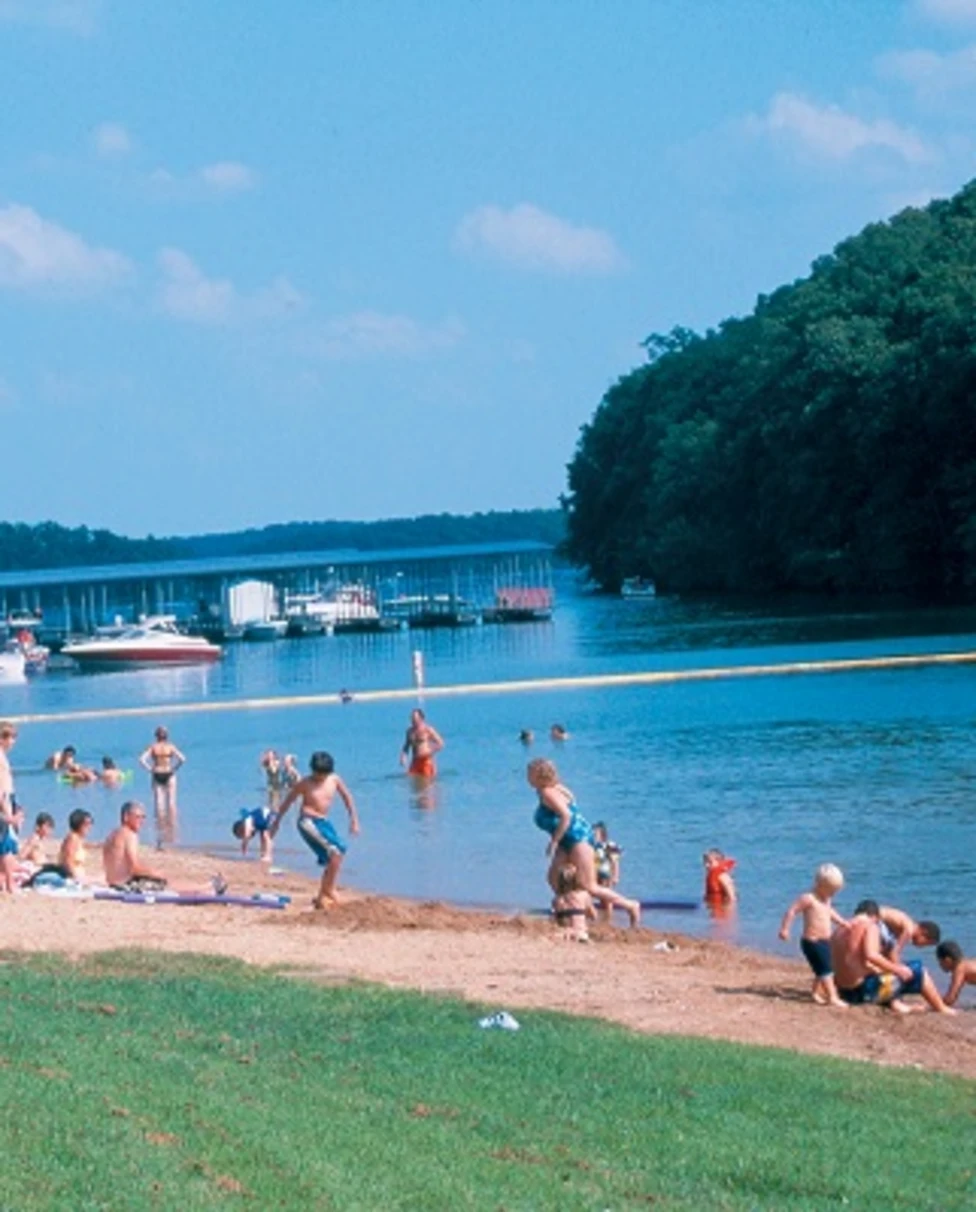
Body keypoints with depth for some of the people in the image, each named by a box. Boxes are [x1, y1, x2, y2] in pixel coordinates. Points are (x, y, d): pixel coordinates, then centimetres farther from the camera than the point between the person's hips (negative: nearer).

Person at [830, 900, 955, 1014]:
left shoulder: (839, 931, 13)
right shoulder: (870, 927, -8)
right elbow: (871, 955, -25)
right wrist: (897, 969, -16)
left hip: (846, 994, 8)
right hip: (866, 991, -8)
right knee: (916, 969, 7)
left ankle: (895, 1003, 14)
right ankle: (942, 1009, 16)